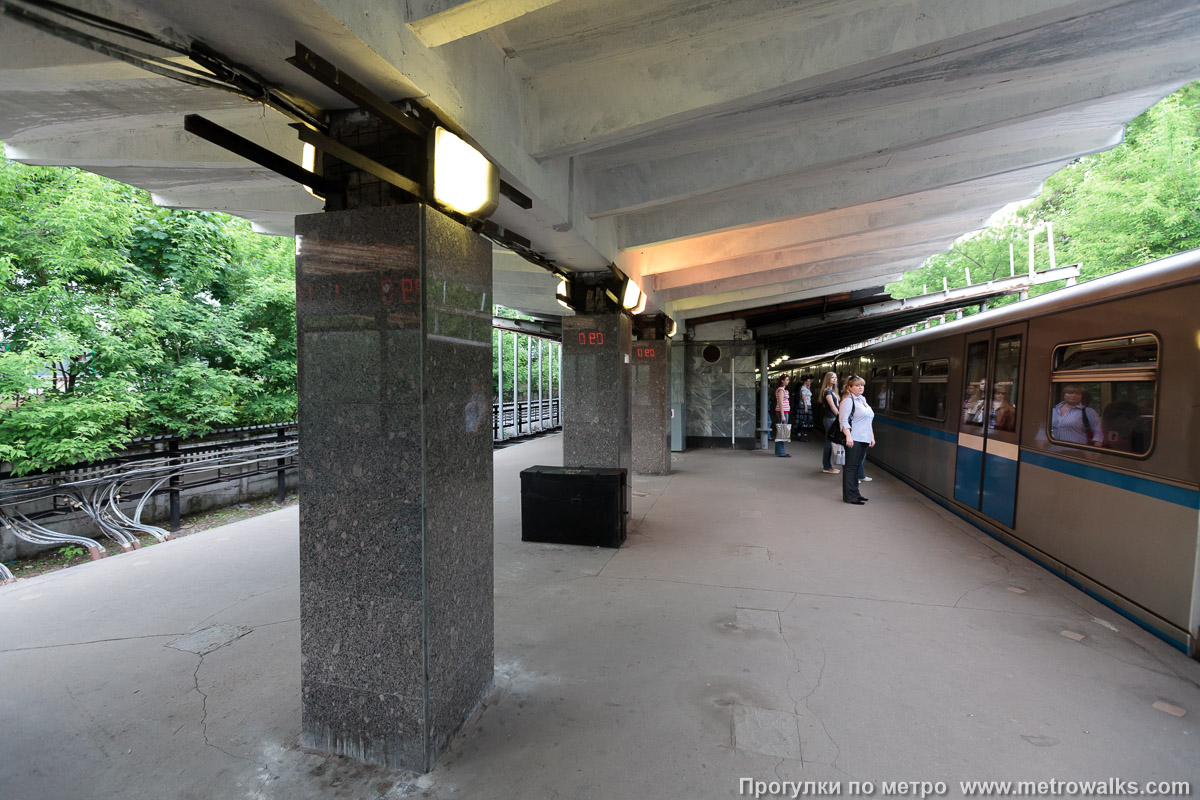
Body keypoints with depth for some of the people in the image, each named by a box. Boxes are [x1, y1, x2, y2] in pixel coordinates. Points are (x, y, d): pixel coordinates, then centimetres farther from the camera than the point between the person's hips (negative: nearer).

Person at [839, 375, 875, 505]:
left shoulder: (862, 400, 18)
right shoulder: (848, 400, -9)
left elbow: (869, 420, 24)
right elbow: (843, 420, -17)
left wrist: (872, 436, 21)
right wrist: (848, 436, -25)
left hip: (864, 439, 9)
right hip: (853, 440, -9)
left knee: (857, 466, 14)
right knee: (851, 467, -4)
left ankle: (855, 492, 22)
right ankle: (849, 496, 0)